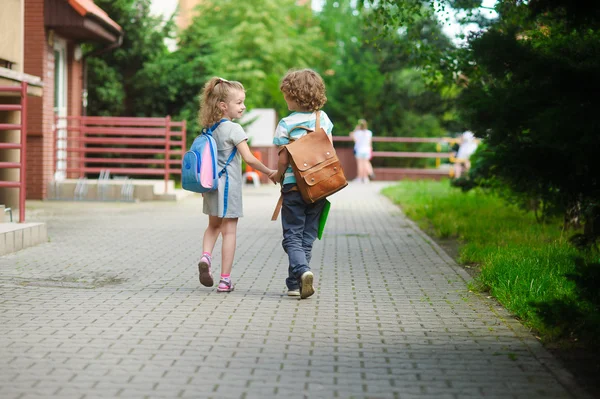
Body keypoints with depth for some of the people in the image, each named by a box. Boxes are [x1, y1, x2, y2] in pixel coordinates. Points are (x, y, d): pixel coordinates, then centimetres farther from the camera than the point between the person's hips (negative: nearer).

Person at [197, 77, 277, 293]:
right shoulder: (234, 129, -14)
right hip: (229, 185, -6)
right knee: (229, 231, 1)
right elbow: (249, 158, -18)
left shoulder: (210, 129, 7)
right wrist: (269, 172, -7)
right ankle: (225, 279, 3)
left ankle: (206, 257, -3)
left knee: (213, 226, 23)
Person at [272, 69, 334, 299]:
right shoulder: (322, 118, 4)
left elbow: (284, 159, -9)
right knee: (308, 236, 11)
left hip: (294, 186, -4)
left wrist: (278, 177, 10)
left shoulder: (286, 124, -9)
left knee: (292, 236, 4)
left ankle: (302, 271, -21)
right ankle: (295, 284, 12)